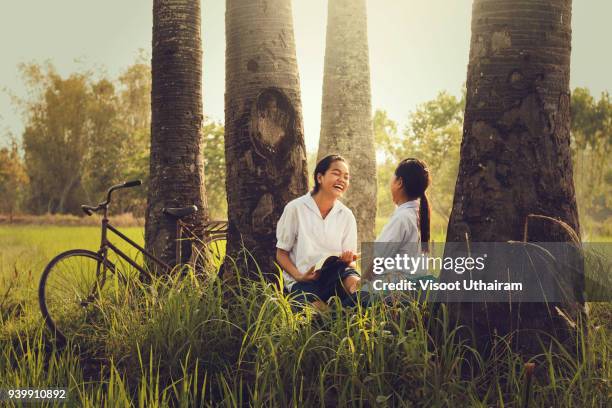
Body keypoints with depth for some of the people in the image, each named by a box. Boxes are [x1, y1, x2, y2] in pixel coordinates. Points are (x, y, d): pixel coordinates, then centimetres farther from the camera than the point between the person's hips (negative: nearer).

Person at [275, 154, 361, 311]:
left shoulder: (347, 216, 8)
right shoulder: (295, 208, -3)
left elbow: (349, 260, 11)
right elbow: (282, 253, 3)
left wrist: (348, 261, -15)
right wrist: (299, 276, -15)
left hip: (336, 274, 3)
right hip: (304, 280, -3)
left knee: (359, 286, -32)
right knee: (320, 311, -35)